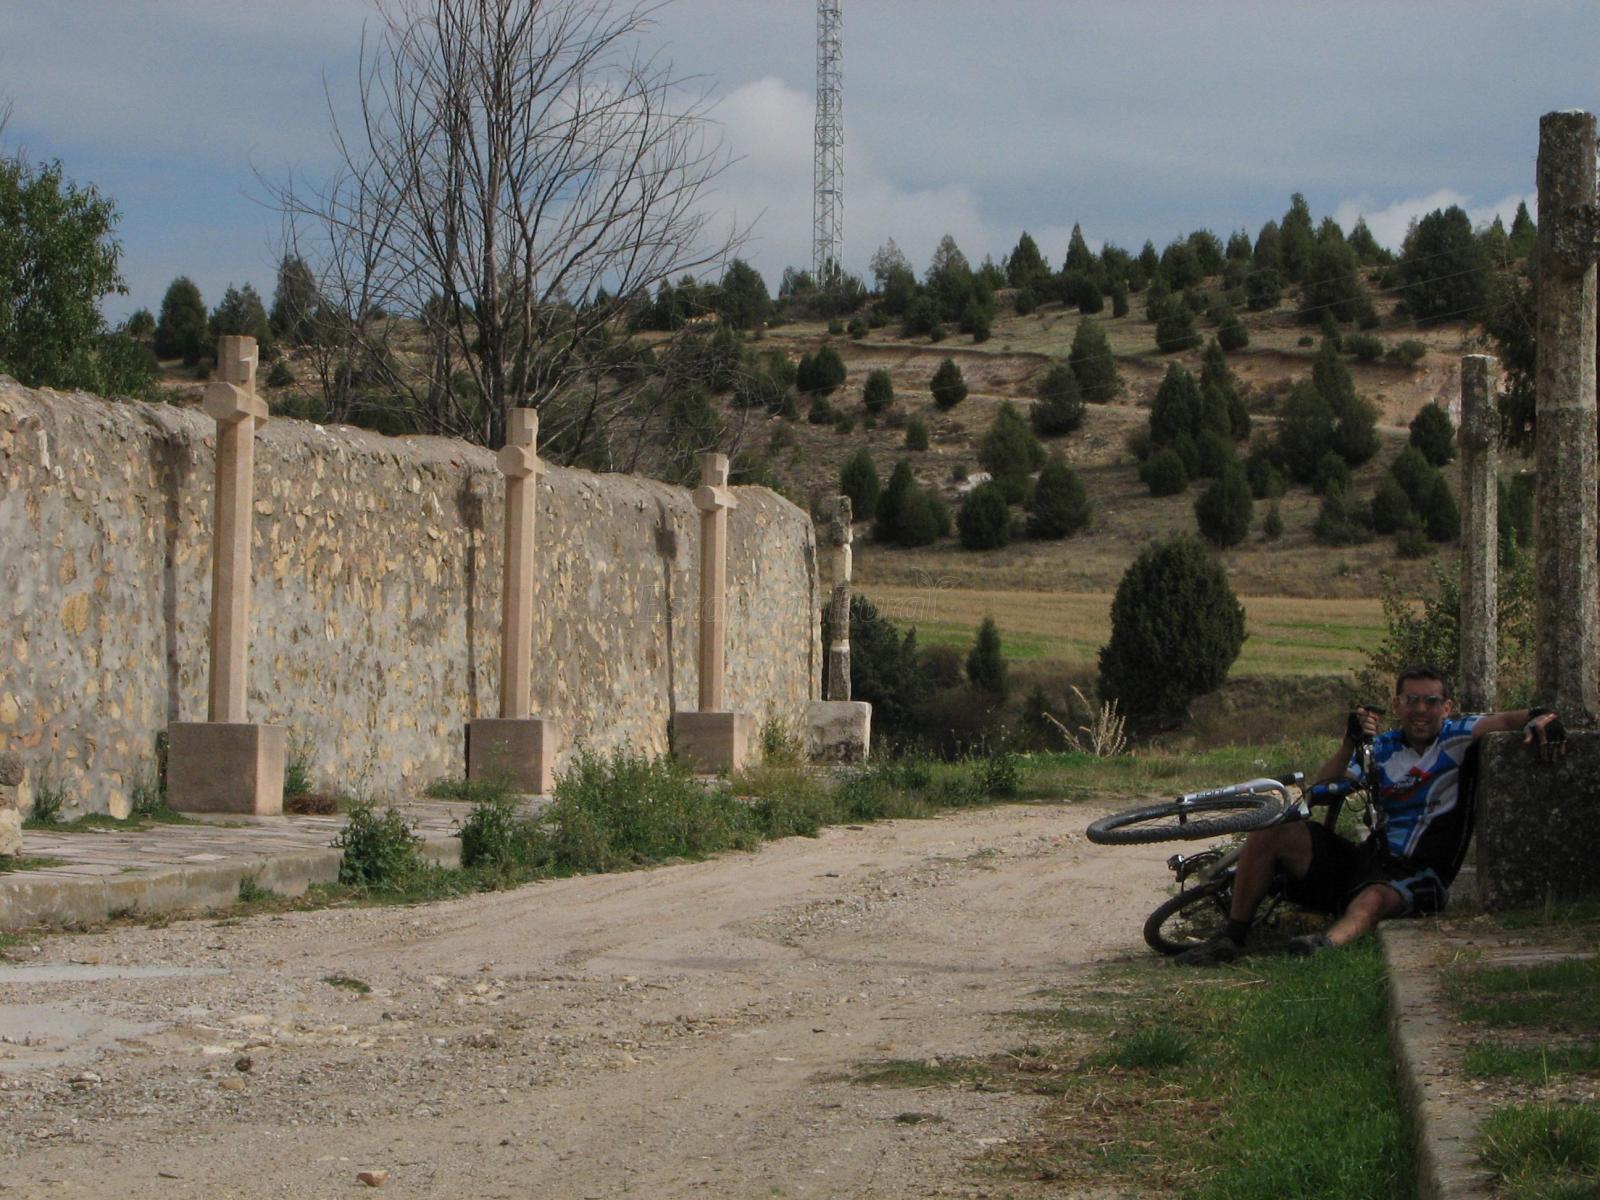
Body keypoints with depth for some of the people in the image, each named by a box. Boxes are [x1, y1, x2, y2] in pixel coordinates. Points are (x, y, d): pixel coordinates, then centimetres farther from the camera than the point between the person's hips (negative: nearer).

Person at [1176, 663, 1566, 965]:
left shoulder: (1455, 737, 3)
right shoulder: (1383, 747, 14)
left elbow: (1505, 720, -10)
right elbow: (1321, 789, 5)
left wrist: (1539, 717, -33)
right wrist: (1350, 743, -9)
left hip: (1417, 873, -6)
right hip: (1369, 858, 6)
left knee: (1373, 900, -41)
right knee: (1270, 832, -10)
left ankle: (1328, 943, -74)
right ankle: (1232, 938, -10)